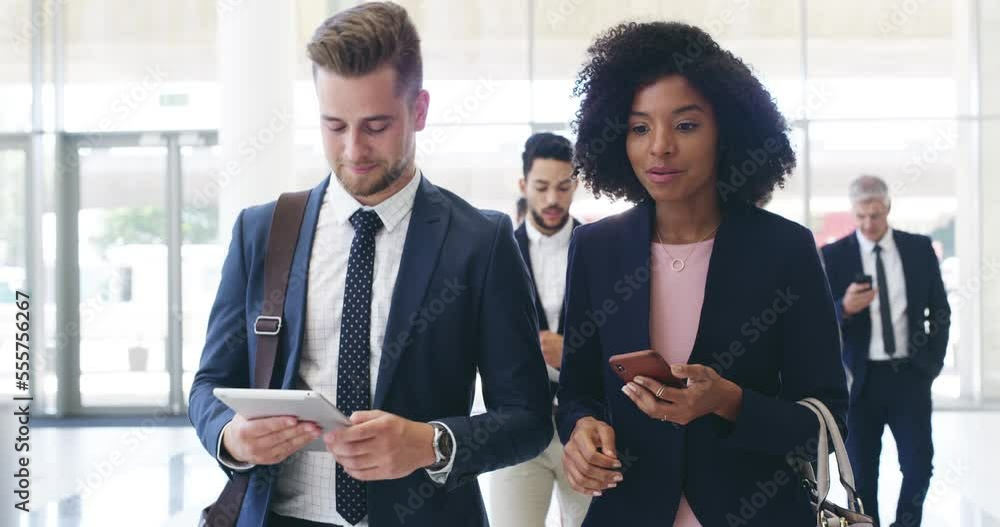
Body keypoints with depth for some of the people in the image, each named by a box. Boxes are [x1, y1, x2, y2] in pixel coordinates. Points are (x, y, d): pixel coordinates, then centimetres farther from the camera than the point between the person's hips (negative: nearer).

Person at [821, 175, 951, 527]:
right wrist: (845, 309, -27)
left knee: (919, 467, 0)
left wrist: (933, 361, 6)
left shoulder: (919, 248, 4)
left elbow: (939, 310, 12)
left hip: (910, 374, 2)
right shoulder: (834, 256, -3)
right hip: (861, 378, -1)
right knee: (862, 474, 5)